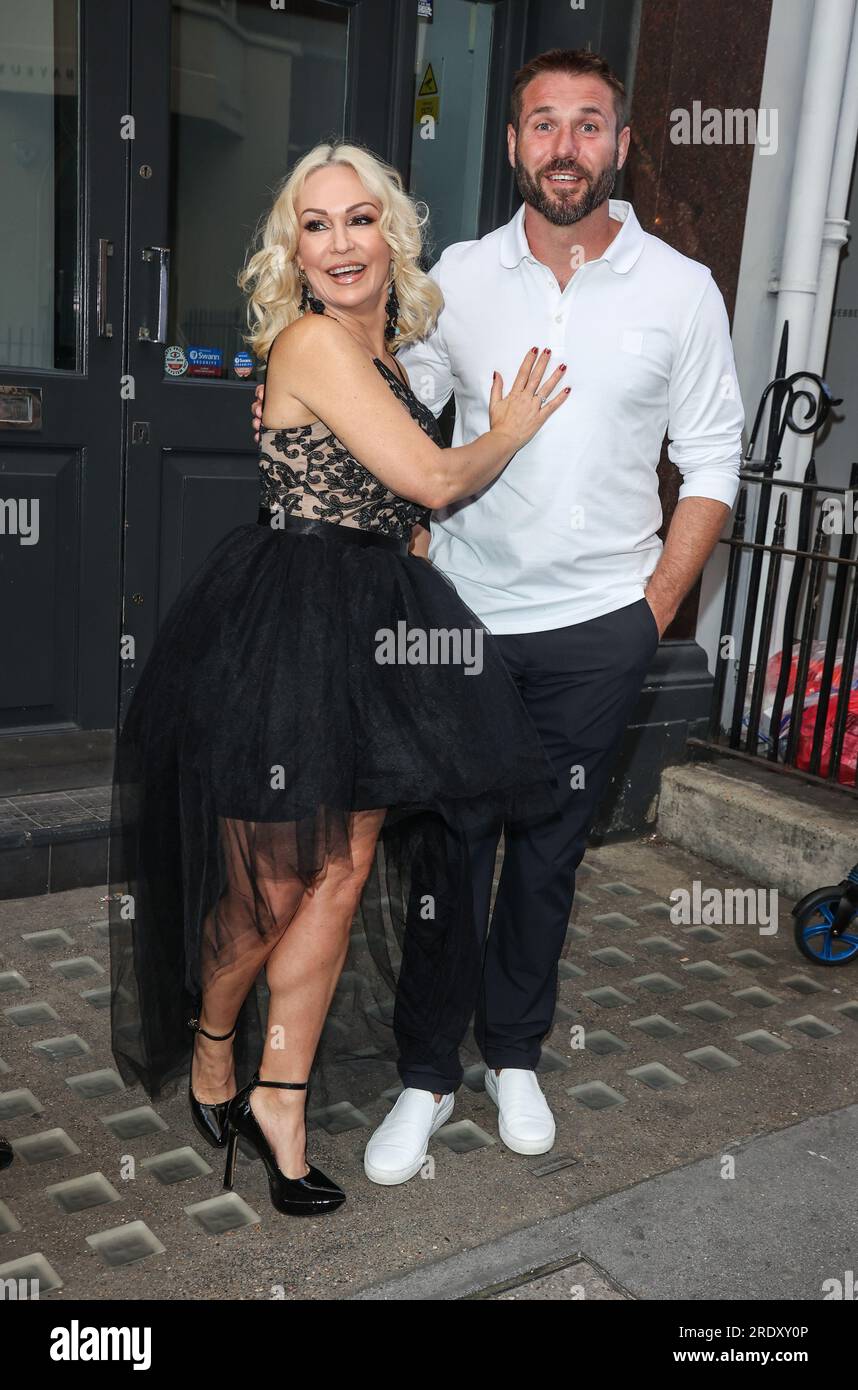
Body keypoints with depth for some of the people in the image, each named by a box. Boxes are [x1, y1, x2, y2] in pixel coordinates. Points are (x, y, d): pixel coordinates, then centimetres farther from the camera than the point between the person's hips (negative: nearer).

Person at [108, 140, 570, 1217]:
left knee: (344, 875, 7)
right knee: (271, 886, 4)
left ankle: (279, 1099, 20)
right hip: (283, 629, -8)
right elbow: (431, 481, -14)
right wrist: (511, 432, 2)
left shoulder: (384, 351, 16)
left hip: (366, 634, 8)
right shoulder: (312, 339, -12)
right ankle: (212, 1048, 32)